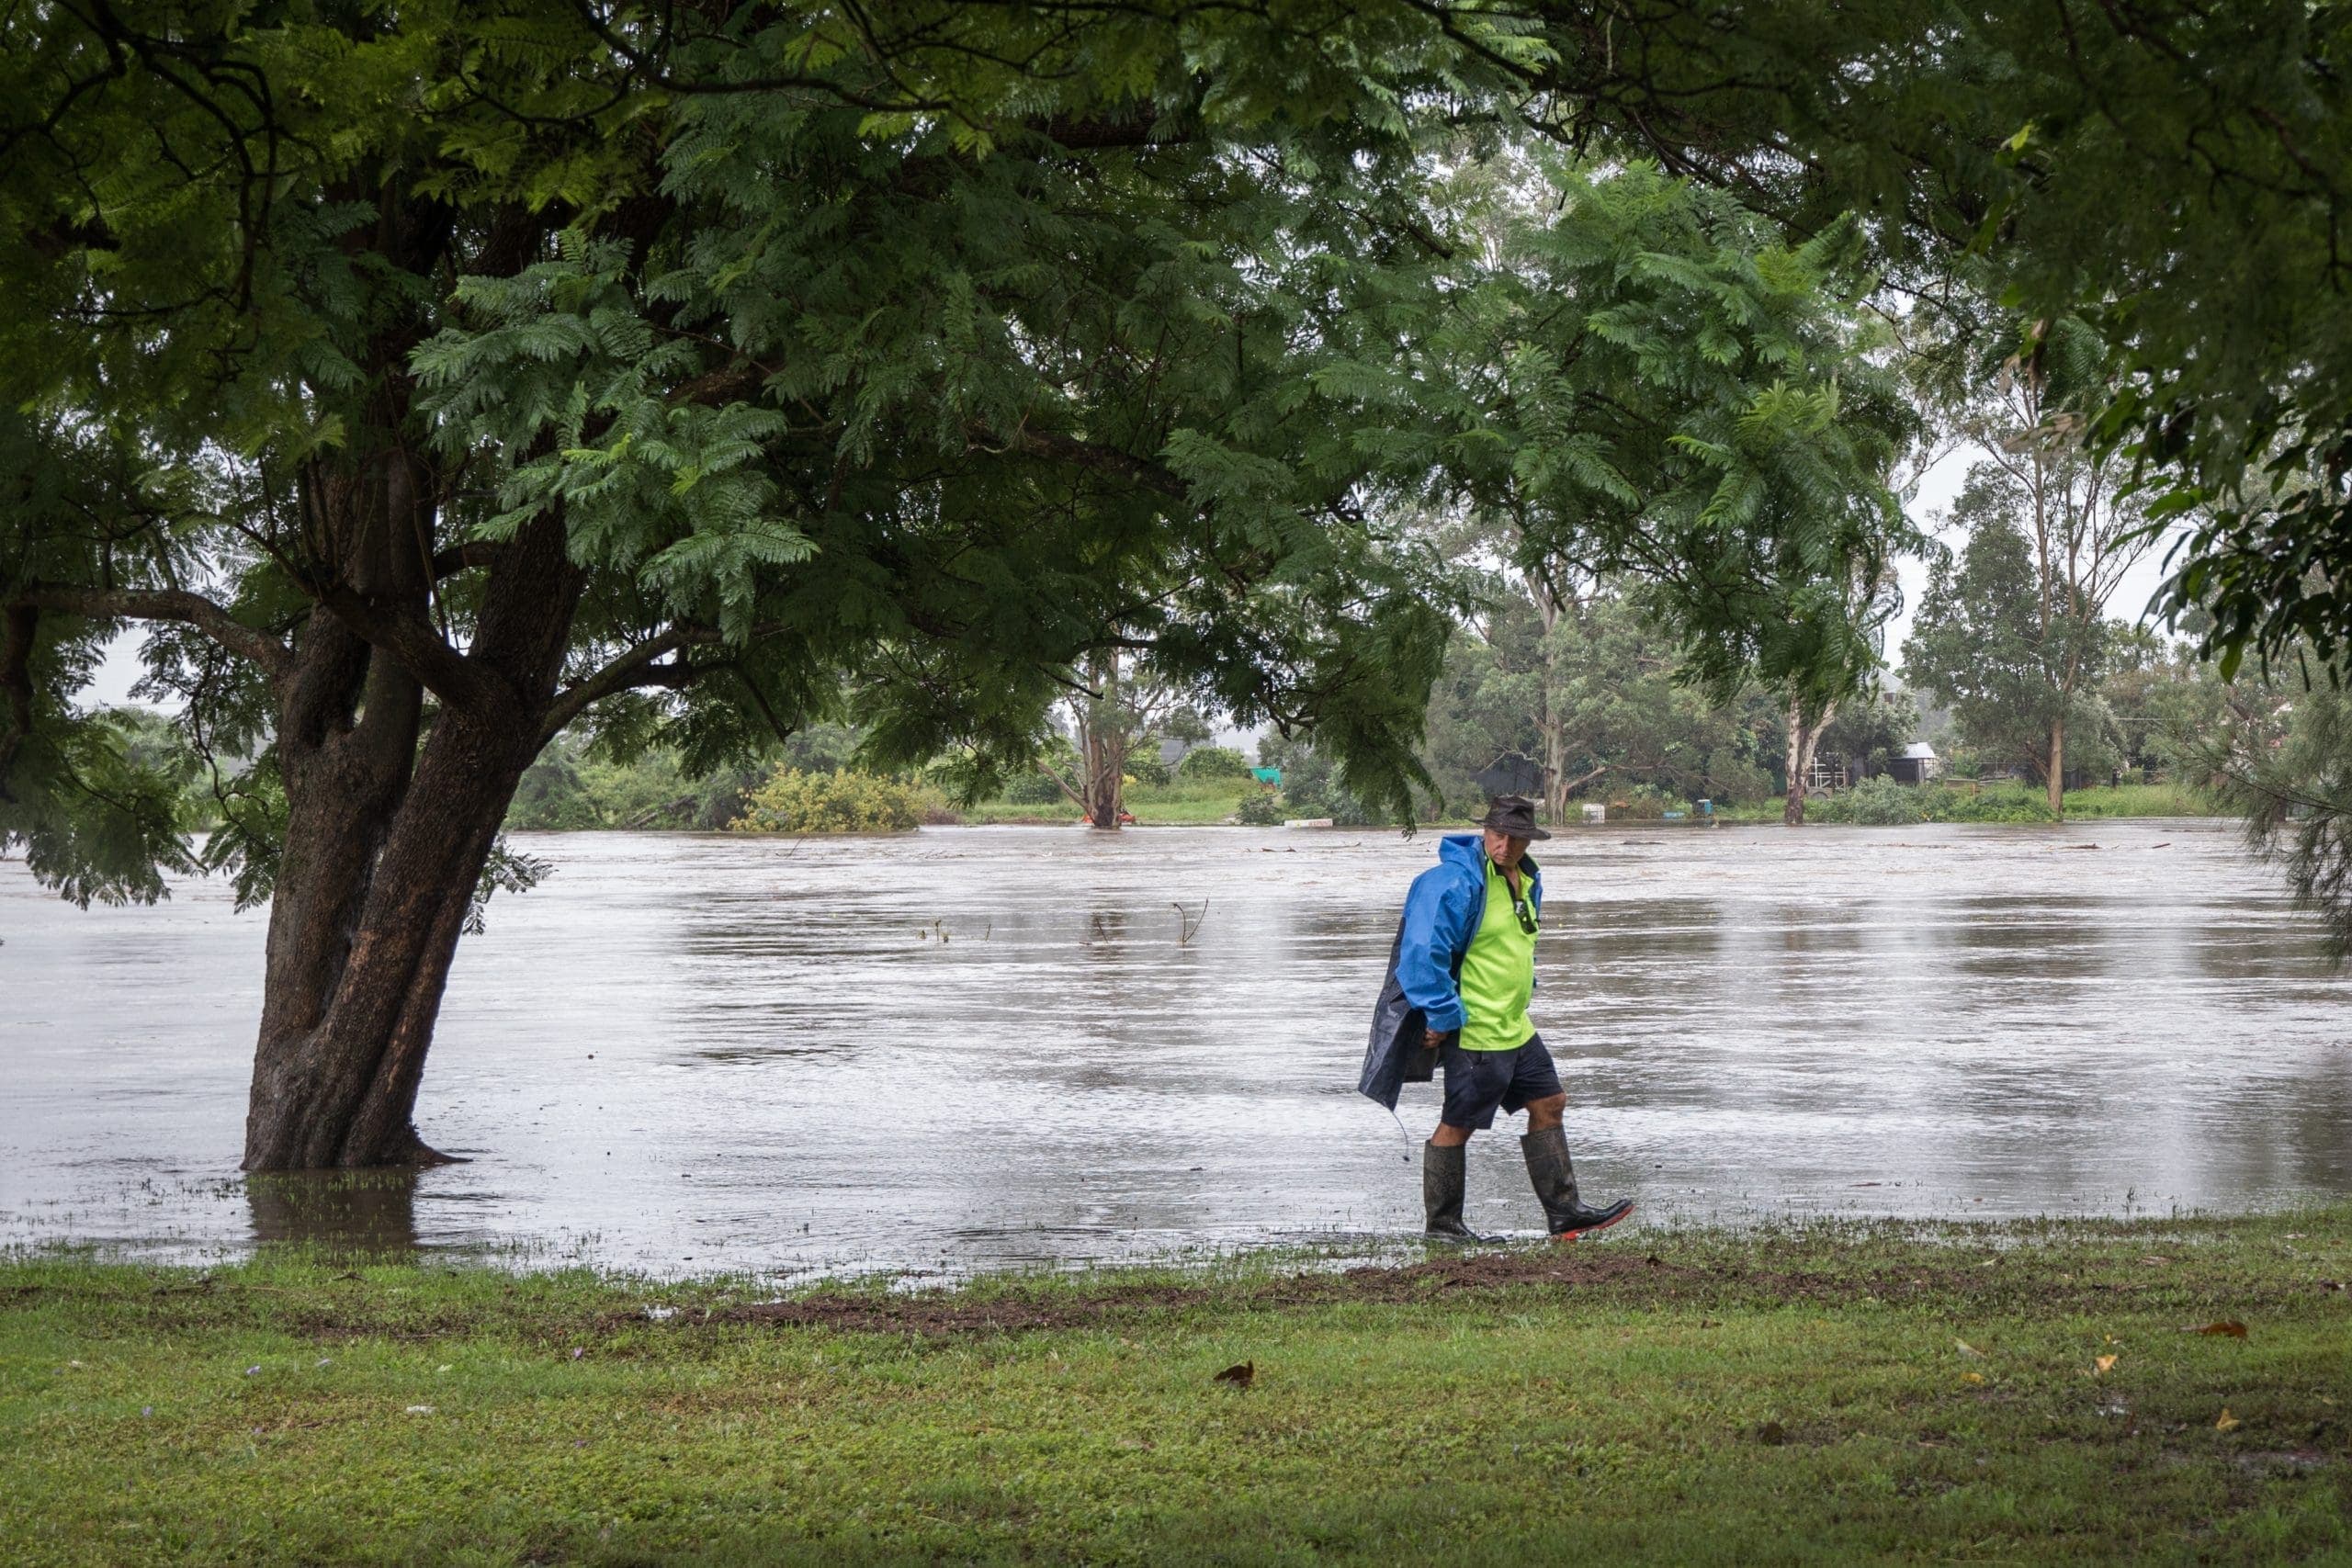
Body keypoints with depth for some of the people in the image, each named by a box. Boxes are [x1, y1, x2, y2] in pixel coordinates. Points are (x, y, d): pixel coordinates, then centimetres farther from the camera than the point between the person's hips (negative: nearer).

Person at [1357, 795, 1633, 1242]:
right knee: (1457, 1126, 0)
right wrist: (1445, 1017, -22)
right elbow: (1423, 953, -25)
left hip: (1515, 1029, 9)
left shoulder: (1527, 881, 10)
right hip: (1474, 1033, -9)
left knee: (1549, 1104, 12)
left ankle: (1564, 1213, 19)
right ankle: (1442, 1225, 11)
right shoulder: (1455, 882, -20)